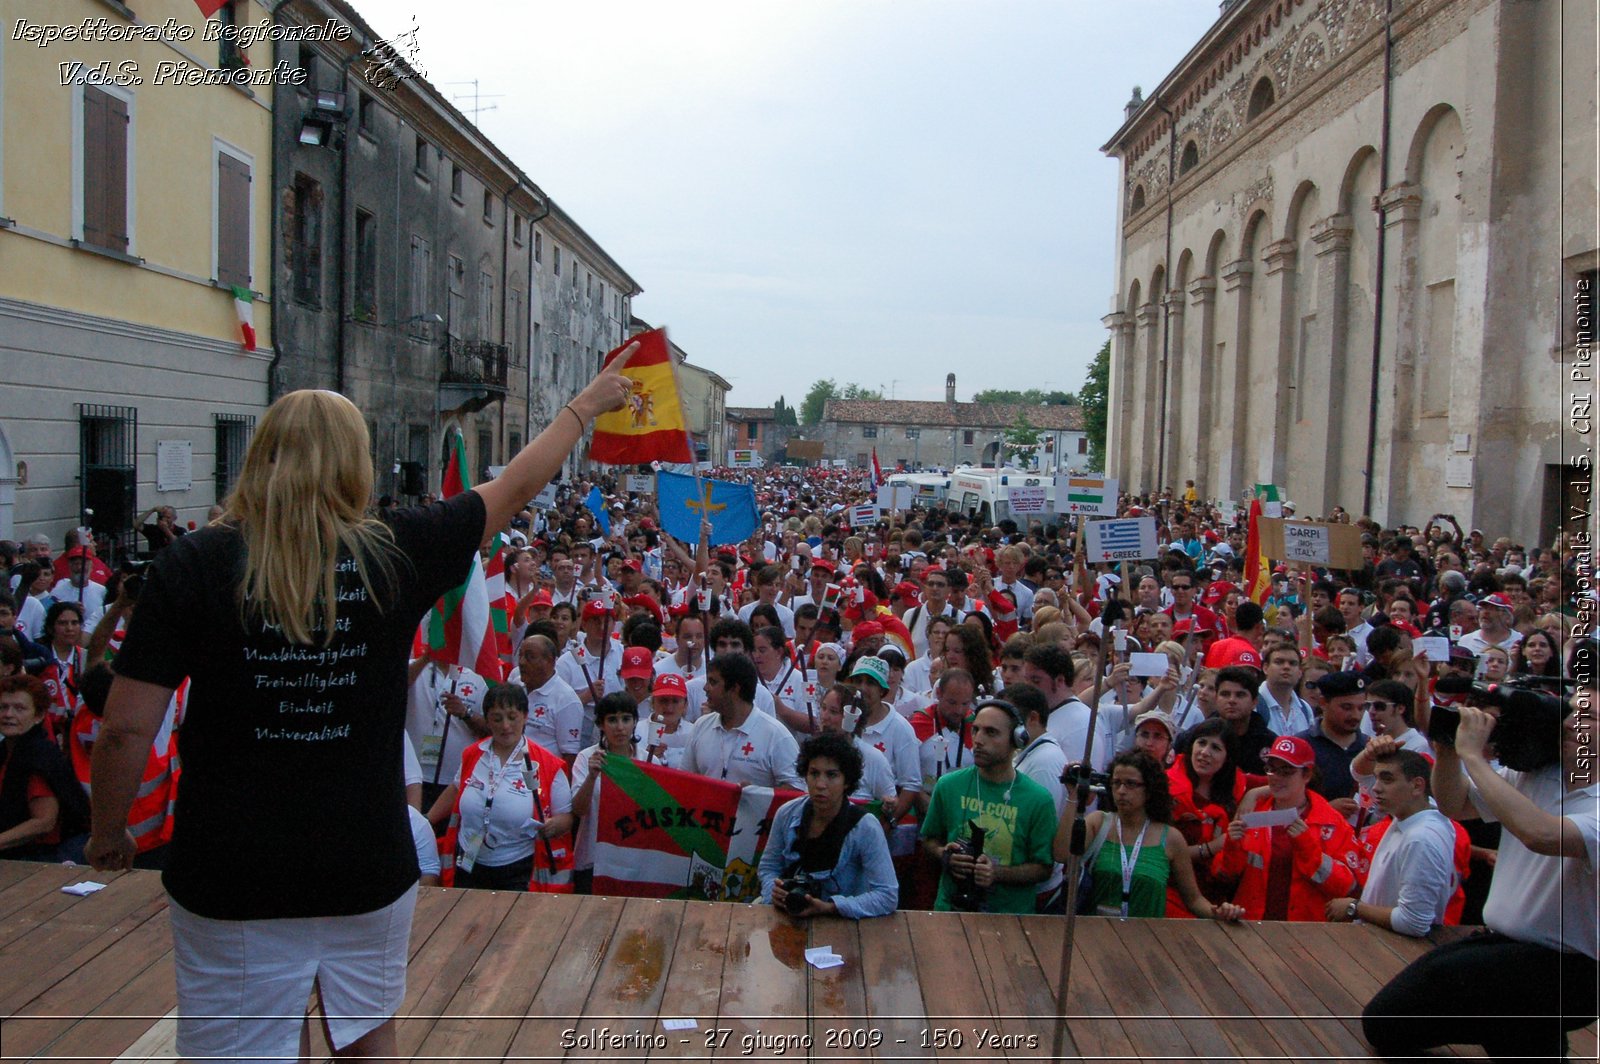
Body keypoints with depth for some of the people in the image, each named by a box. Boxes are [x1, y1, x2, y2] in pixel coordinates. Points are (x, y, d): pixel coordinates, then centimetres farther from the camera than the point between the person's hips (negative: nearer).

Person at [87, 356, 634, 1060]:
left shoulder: (192, 565, -11)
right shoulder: (396, 553, -8)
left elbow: (127, 728, -10)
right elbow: (514, 488, 6)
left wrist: (107, 833, 9)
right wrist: (587, 405, 21)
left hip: (231, 878, -1)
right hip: (370, 867, 2)